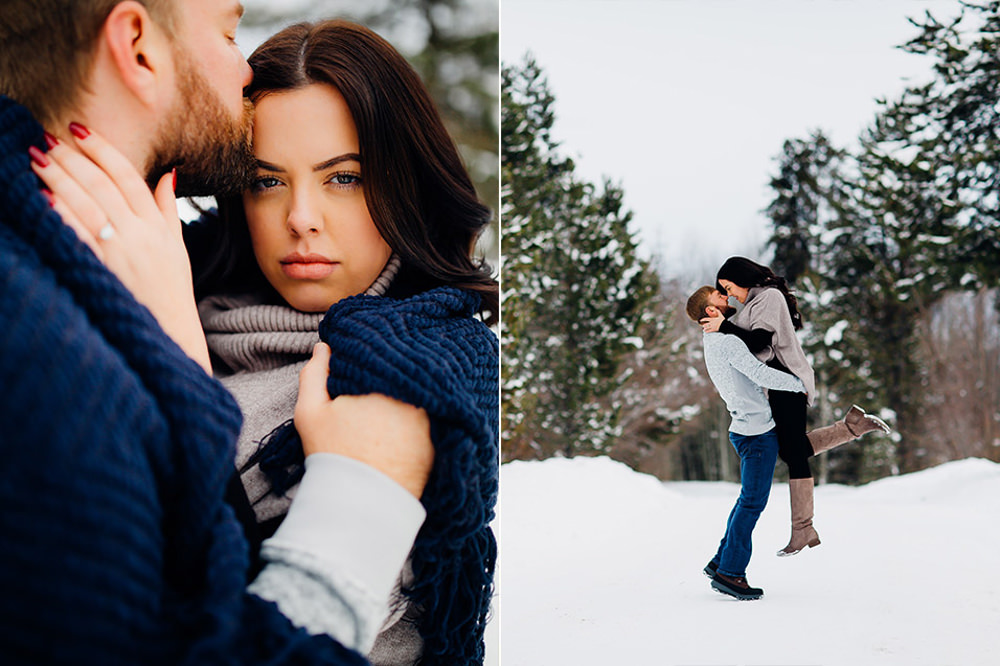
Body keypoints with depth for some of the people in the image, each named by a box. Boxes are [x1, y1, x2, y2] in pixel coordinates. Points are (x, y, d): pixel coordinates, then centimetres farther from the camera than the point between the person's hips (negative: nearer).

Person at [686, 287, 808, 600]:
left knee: (749, 499, 16)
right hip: (758, 430, -10)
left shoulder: (713, 343, 16)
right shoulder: (726, 342, -16)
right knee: (753, 501, -5)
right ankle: (730, 572, -2)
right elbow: (762, 375, -24)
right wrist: (801, 384, -11)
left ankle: (722, 561, 20)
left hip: (744, 429, 10)